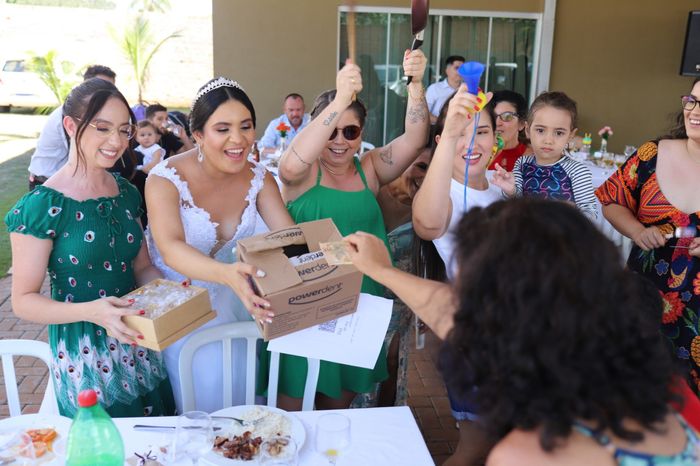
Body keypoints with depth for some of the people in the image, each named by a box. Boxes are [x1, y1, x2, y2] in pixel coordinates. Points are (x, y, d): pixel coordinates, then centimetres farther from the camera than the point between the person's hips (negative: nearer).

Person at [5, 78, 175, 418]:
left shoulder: (126, 193, 4)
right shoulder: (43, 206, -15)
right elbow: (23, 300, -13)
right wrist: (91, 311, -29)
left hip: (136, 345, 6)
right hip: (82, 356, -5)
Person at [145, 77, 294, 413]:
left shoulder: (258, 177, -4)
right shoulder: (166, 179, -19)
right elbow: (171, 247, -33)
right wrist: (226, 273, -52)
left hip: (234, 297, 4)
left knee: (242, 382, -3)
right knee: (208, 380, -14)